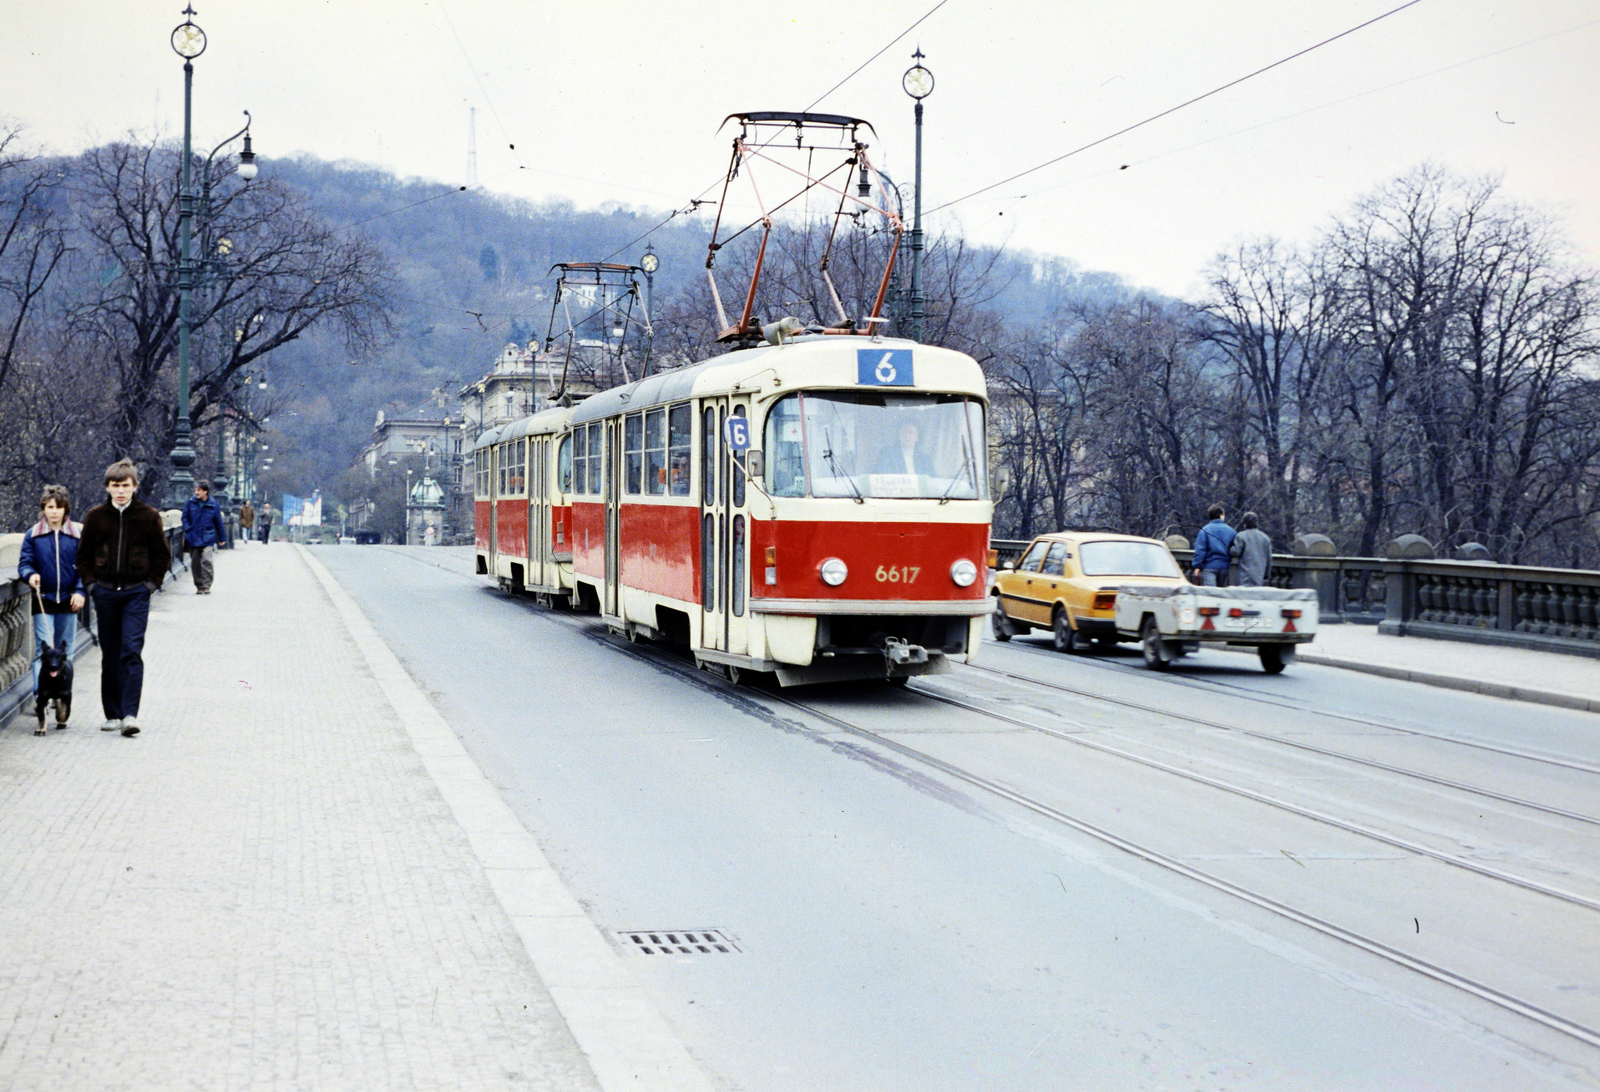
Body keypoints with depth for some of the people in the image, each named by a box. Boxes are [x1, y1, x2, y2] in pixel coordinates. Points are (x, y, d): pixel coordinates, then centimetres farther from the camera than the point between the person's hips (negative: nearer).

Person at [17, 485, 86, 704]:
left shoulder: (78, 534, 1)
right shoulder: (33, 535, 1)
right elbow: (24, 563, 4)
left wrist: (80, 590, -6)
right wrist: (30, 575, -17)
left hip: (69, 602, 1)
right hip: (43, 600, -1)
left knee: (65, 651, 9)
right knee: (44, 650, -9)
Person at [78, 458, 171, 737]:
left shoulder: (148, 516, 1)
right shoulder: (95, 516, 5)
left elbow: (162, 555, 8)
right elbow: (83, 554, 14)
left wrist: (151, 584, -1)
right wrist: (91, 584, 3)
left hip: (136, 592, -2)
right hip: (105, 592, 2)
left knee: (132, 651, -13)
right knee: (110, 656, 7)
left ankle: (130, 714, -17)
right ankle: (112, 714, 15)